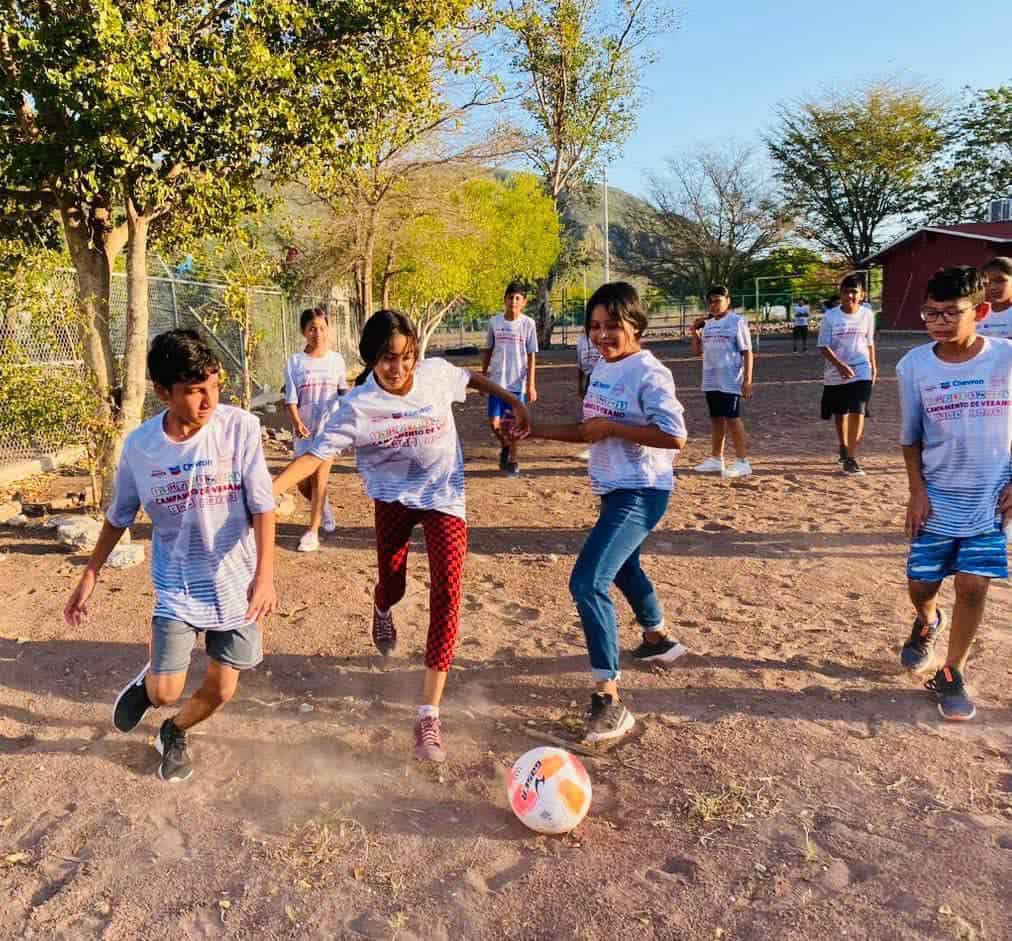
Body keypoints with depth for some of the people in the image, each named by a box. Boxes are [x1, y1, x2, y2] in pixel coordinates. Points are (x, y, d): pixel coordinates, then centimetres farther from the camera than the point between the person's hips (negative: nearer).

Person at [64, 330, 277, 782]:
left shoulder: (241, 427, -16)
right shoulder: (139, 445, -9)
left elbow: (262, 506, -16)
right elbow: (118, 516, 6)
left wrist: (264, 574, -25)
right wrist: (89, 576, 9)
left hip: (235, 581, 0)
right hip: (176, 585, 1)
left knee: (221, 689, 7)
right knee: (166, 692, -4)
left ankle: (173, 733, 41)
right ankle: (147, 681, 35)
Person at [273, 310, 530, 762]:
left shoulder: (437, 373, -14)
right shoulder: (355, 406, -19)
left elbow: (471, 378, 7)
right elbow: (316, 453, -20)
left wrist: (513, 400, 9)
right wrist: (272, 488, -33)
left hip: (444, 496, 0)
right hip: (393, 497, 0)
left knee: (446, 592, -13)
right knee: (392, 584, 13)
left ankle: (429, 714, -10)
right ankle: (382, 611, 58)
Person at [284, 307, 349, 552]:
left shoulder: (336, 359, 1)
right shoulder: (294, 362, -3)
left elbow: (343, 392, 10)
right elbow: (291, 399, -8)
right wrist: (297, 423, -23)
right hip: (304, 430, 1)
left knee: (319, 479, -7)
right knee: (303, 484, 5)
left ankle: (313, 531, 3)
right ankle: (324, 509, 35)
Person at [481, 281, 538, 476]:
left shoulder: (528, 323, -4)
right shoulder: (494, 322, 2)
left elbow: (531, 356, -4)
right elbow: (488, 351, 10)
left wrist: (531, 385, -8)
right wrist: (482, 376, 10)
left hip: (518, 383, -2)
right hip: (496, 381, 2)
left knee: (513, 423, 4)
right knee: (494, 423, -1)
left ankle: (513, 460, 21)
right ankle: (505, 446, 30)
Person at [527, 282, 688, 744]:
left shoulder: (649, 373, -18)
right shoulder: (602, 368, 8)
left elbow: (674, 436, -27)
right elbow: (590, 432, 15)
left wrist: (612, 428, -22)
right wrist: (538, 430, 5)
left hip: (641, 493, -10)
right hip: (614, 490, 10)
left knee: (587, 582, -20)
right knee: (622, 568, 29)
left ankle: (609, 699, -13)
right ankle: (658, 638, 56)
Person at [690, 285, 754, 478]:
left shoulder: (737, 321, -7)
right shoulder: (708, 324, 12)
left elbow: (747, 352, -10)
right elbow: (699, 351, 18)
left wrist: (747, 379, -16)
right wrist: (695, 331, 3)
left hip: (730, 382, -7)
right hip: (711, 381, 7)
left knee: (732, 418, -6)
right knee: (716, 419, 13)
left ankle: (742, 462, 0)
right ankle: (716, 459, 22)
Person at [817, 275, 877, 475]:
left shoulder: (867, 315, 0)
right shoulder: (831, 316, -8)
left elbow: (869, 343, 13)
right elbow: (823, 347, -10)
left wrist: (873, 366, 18)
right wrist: (840, 365, -23)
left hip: (861, 373, 0)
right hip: (835, 374, 0)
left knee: (858, 413, -12)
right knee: (840, 414, 15)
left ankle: (850, 458, -9)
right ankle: (844, 447, 40)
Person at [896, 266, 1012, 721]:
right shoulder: (914, 365, -8)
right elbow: (910, 436, 2)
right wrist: (917, 491, -4)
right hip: (938, 498, 1)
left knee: (972, 586, -2)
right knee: (921, 584, 7)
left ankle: (951, 676, 17)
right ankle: (928, 623, 43)